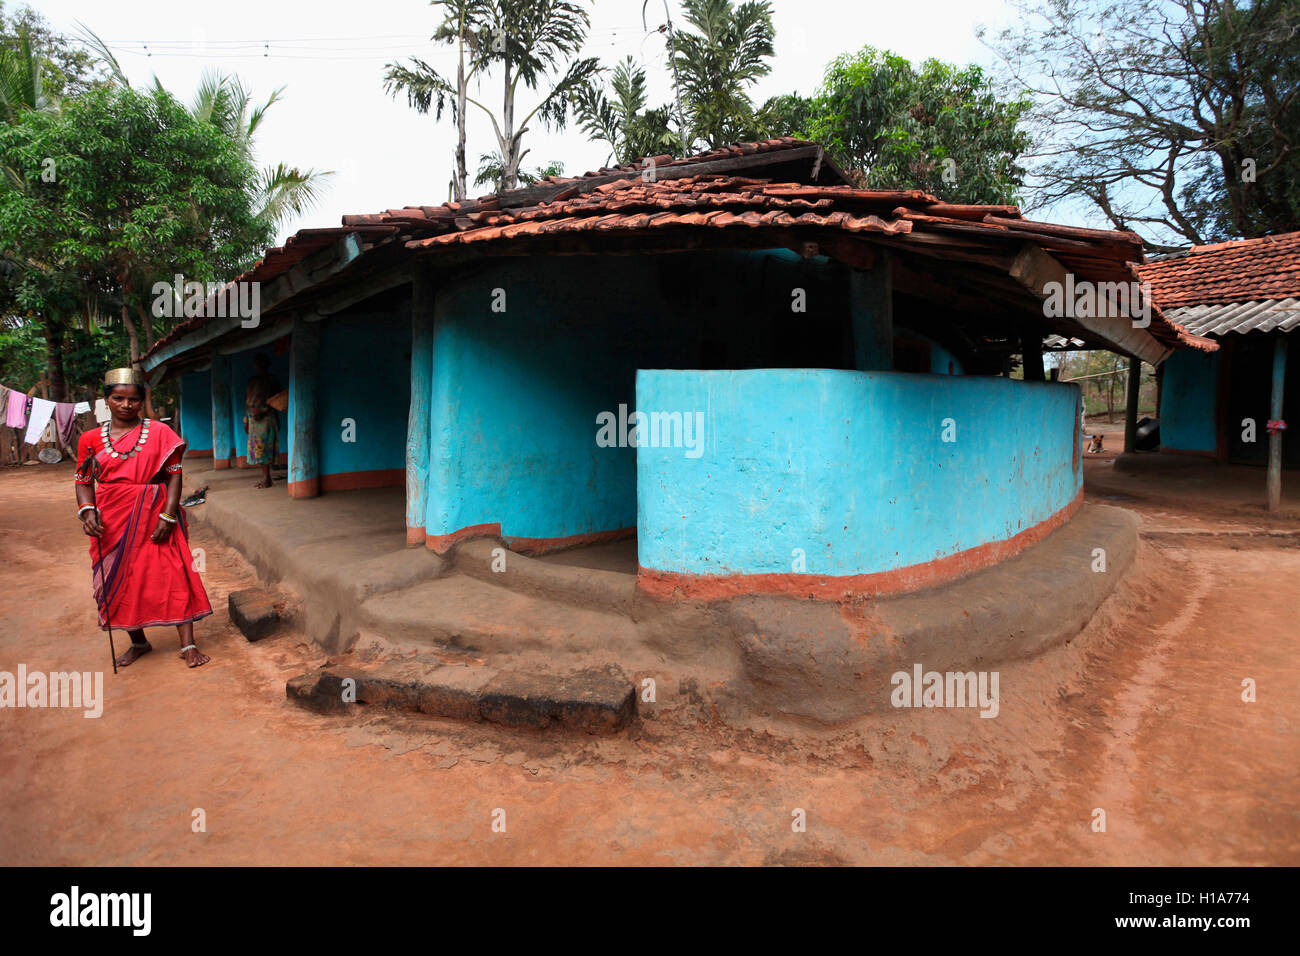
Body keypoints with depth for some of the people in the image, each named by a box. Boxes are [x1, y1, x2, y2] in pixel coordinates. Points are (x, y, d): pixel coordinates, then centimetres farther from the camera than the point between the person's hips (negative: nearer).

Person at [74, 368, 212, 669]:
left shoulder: (159, 433, -1)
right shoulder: (91, 439, 4)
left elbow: (174, 474, -3)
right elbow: (84, 481, 8)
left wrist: (168, 516, -12)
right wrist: (87, 510, -12)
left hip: (154, 517, -2)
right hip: (113, 522, 3)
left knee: (173, 577, -7)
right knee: (120, 583, 9)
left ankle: (188, 645, -2)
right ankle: (138, 643, 28)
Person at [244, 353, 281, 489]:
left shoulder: (272, 380, 0)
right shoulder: (252, 381, 16)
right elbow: (247, 400, 17)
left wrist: (262, 412, -14)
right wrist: (246, 420, 14)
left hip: (265, 418, -6)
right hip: (253, 418, 6)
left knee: (263, 447, -11)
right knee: (256, 448, 4)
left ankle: (268, 479, -10)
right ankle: (264, 478, 8)